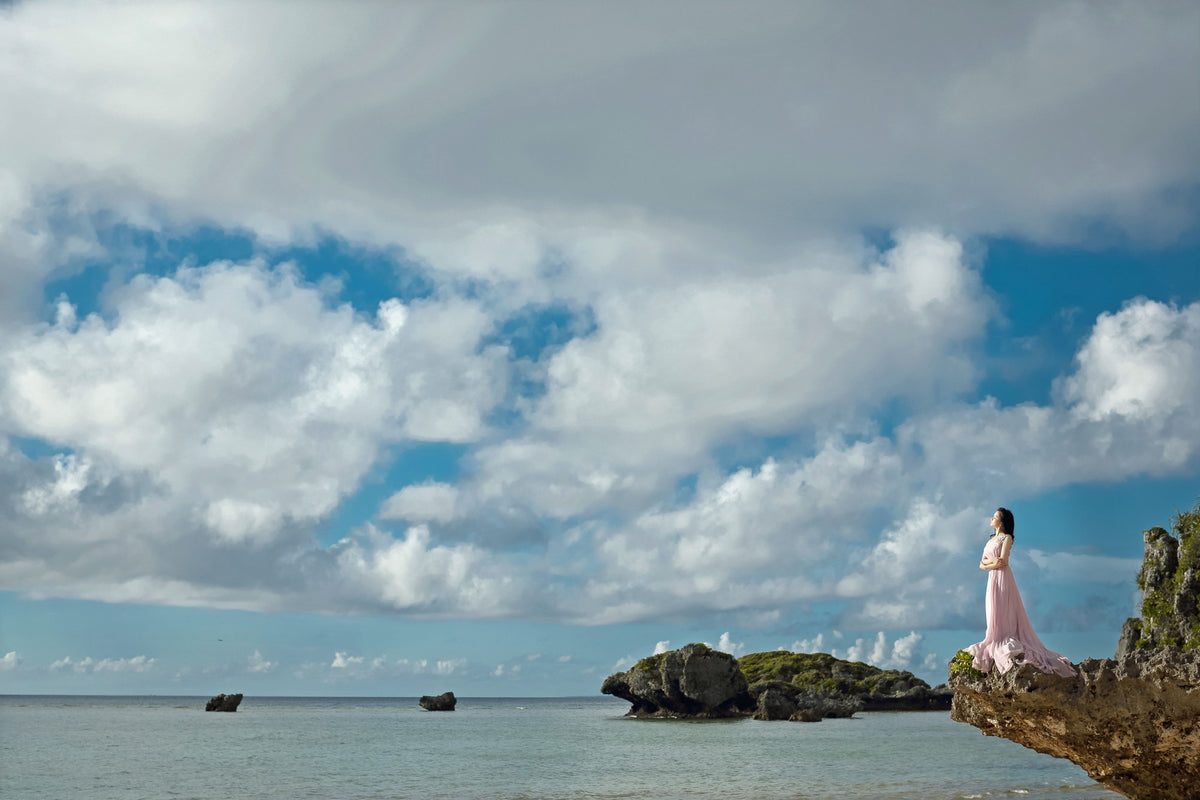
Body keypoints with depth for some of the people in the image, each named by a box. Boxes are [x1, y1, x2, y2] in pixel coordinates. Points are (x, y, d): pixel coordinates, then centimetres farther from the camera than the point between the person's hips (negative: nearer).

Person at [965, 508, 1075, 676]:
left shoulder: (1006, 538, -4)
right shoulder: (991, 539, 19)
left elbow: (1002, 561, -15)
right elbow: (982, 564, 13)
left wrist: (987, 562, -1)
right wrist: (992, 562, -7)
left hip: (1002, 578, -8)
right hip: (992, 579, 8)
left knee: (1001, 615, -10)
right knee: (994, 615, 3)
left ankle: (1003, 648, -11)